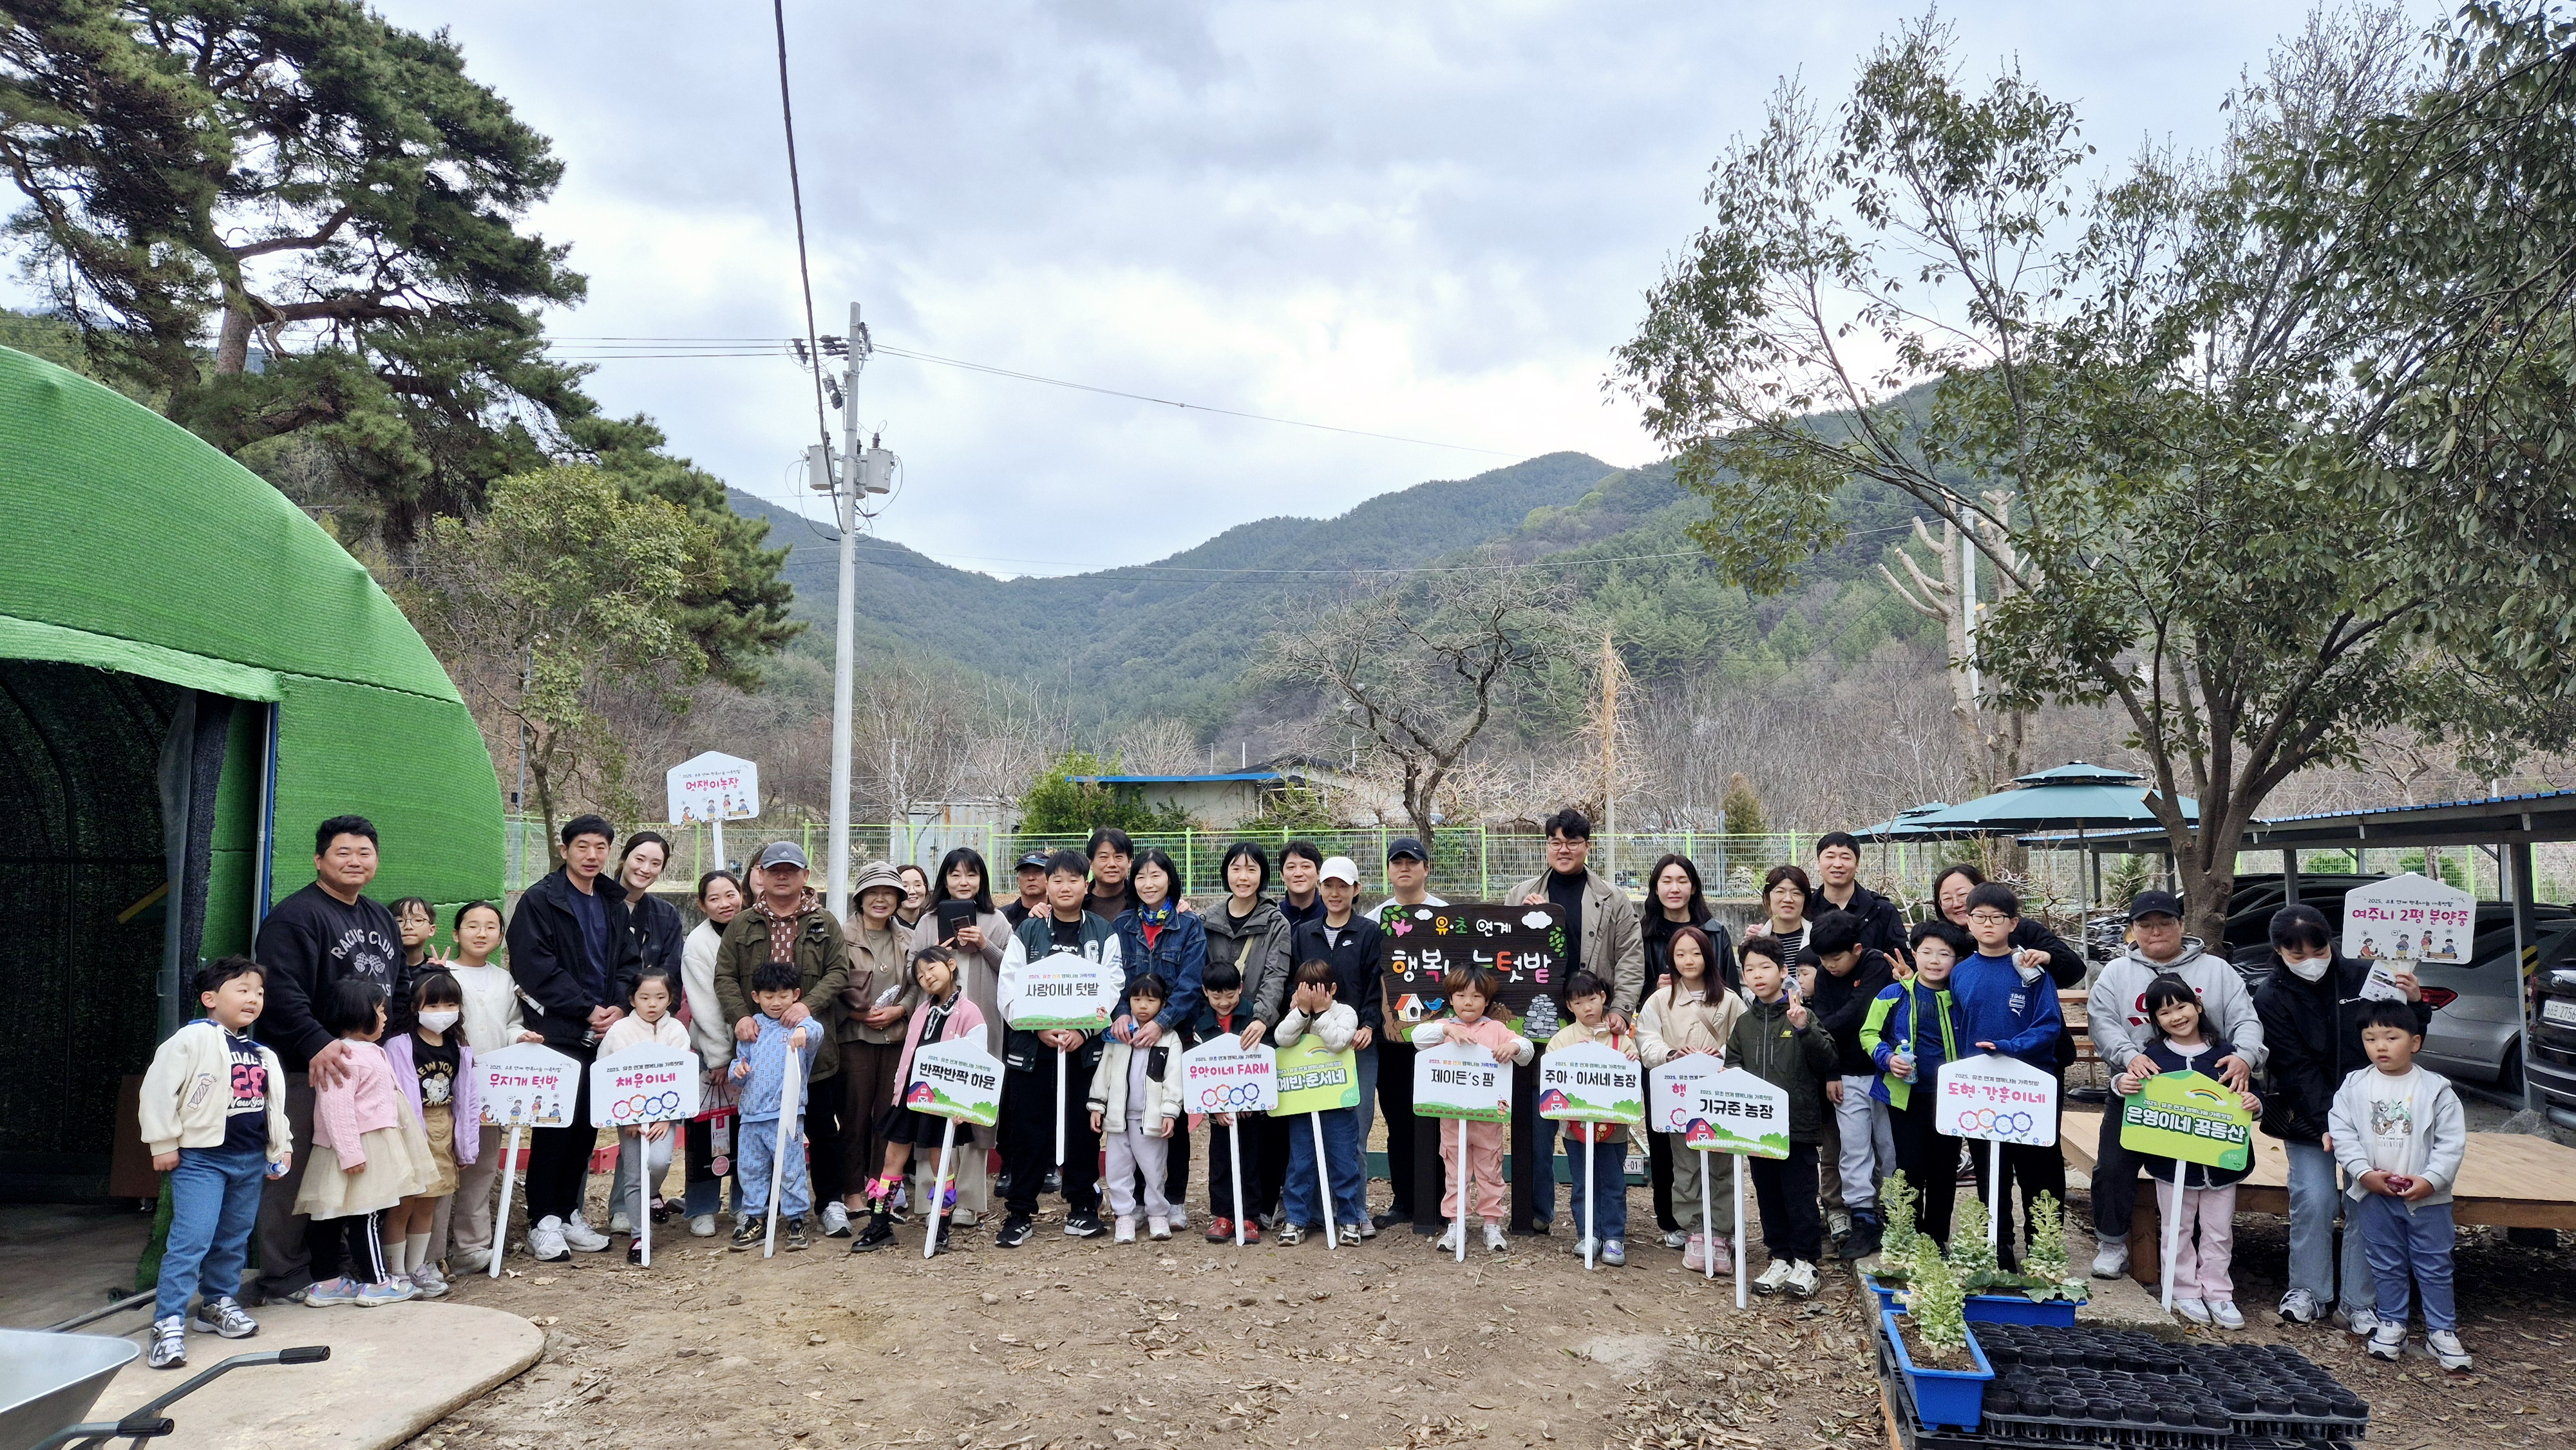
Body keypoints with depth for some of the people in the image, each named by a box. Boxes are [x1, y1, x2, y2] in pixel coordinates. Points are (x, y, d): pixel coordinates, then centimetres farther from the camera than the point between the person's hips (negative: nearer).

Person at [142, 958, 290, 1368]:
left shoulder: (263, 1054, 12)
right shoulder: (193, 1039, -10)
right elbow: (158, 1089, -13)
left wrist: (280, 1145, 20)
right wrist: (162, 1144, -12)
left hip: (250, 1160, 7)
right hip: (200, 1157, -7)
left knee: (234, 1239, 16)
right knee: (192, 1239, -13)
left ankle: (219, 1303, 32)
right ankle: (168, 1323, -10)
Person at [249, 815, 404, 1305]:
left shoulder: (381, 918, 17)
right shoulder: (295, 916, -10)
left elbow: (397, 987, 27)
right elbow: (282, 992, -21)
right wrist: (317, 1043, -30)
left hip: (363, 1068, 8)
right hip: (304, 1071, -8)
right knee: (294, 1173, -2)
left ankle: (331, 1269, 23)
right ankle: (285, 1282, 7)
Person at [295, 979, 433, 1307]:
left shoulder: (370, 1052, 17)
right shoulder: (343, 1057, -18)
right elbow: (336, 1107, -24)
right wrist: (350, 1153, -27)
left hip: (376, 1147, 11)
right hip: (361, 1150, -11)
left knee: (332, 1217, 14)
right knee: (368, 1216, -3)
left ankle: (329, 1282, 18)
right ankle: (376, 1282, 4)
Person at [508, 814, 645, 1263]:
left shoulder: (613, 904, 15)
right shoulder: (540, 901, -4)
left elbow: (629, 961, 15)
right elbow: (537, 967, -12)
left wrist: (618, 1006, -4)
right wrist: (587, 1009, -14)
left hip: (604, 1032, 6)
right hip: (557, 1033, -6)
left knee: (588, 1125, 9)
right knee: (555, 1125, -4)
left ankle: (570, 1214, 19)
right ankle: (542, 1222, 5)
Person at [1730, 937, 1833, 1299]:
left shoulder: (1801, 1014, -5)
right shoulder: (1744, 1023, 10)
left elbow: (1827, 1061, -12)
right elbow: (1732, 1065, 18)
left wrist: (1804, 1029, -25)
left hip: (1797, 1123, -5)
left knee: (1800, 1195, 2)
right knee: (1768, 1195, 13)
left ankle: (1805, 1262, 14)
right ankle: (1780, 1258, 24)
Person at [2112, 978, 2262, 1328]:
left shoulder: (2224, 1052, 0)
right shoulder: (2154, 1056, -2)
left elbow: (2246, 1095, 6)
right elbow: (2135, 1094, -3)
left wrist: (2254, 1105, -16)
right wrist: (2122, 1084, -25)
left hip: (2221, 1161, 1)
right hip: (2172, 1162, -1)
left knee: (2219, 1232, 11)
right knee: (2179, 1230, 9)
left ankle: (2218, 1293, 23)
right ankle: (2185, 1292, 21)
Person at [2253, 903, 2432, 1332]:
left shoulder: (2361, 976, -3)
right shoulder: (2271, 998, -6)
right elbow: (2296, 1069, -12)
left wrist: (2415, 1004, -14)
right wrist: (2326, 1123, -22)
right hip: (2306, 1116, -1)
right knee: (2314, 1201, -8)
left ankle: (2357, 1302, 7)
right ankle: (2309, 1293, 8)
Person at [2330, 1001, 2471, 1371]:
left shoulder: (2435, 1088, -5)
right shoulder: (2354, 1086, -2)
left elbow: (2452, 1141, -6)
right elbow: (2341, 1133, -4)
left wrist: (2431, 1180, -16)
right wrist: (2365, 1173, -14)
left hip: (2428, 1195, -1)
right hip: (2374, 1193, 1)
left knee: (2434, 1264, 8)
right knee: (2386, 1263, 12)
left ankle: (2442, 1330, 20)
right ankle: (2391, 1323, 24)